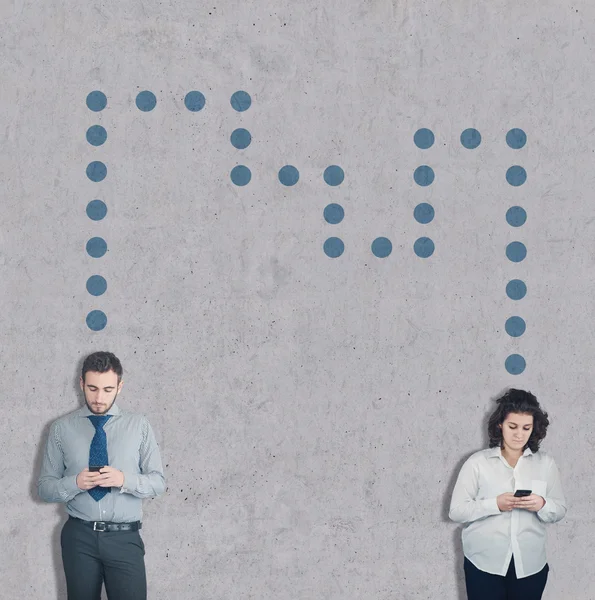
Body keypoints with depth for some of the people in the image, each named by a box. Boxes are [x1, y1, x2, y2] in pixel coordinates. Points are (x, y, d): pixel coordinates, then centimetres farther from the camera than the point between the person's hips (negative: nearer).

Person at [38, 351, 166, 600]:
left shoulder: (139, 425, 3)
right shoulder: (62, 428, 3)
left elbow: (158, 482, 2)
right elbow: (44, 487, 4)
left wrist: (124, 480, -17)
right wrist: (75, 483, -16)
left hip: (125, 537, 0)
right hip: (79, 536, 0)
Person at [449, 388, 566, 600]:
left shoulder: (545, 463, 5)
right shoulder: (477, 462, -4)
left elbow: (560, 510, 7)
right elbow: (456, 511, -7)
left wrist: (542, 505, -16)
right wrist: (495, 504, -21)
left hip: (530, 565, 3)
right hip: (484, 564, -2)